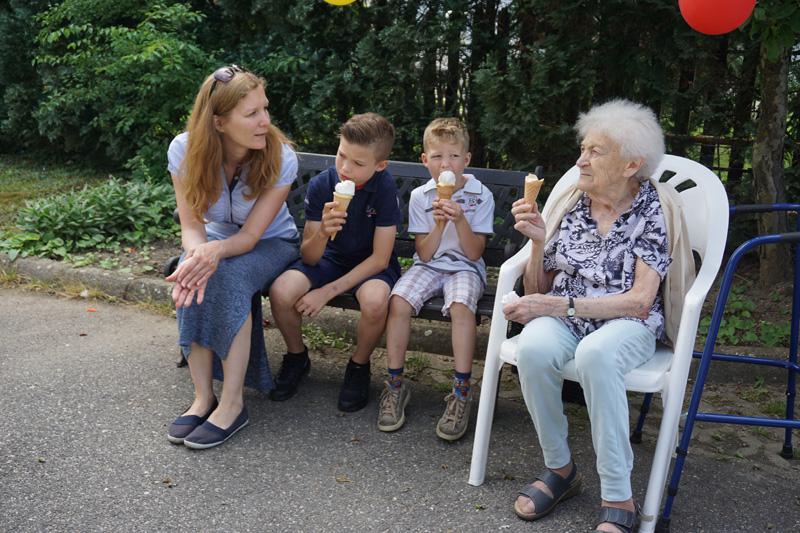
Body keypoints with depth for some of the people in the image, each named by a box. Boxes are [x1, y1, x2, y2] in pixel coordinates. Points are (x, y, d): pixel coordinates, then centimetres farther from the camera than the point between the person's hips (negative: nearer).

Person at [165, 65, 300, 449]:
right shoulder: (185, 149, -21)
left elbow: (250, 235, -24)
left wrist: (215, 251, -47)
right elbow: (192, 225, -18)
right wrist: (197, 254, -43)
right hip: (217, 238, 2)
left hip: (272, 243, -2)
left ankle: (232, 404, -29)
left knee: (229, 275, -35)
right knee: (193, 277, -32)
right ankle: (203, 397, -24)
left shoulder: (281, 158, -27)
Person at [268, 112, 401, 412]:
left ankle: (359, 367, -4)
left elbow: (380, 258, -18)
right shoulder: (321, 184, -15)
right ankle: (297, 357, 7)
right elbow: (308, 257, -12)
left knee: (375, 300, -37)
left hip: (371, 264, -2)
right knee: (281, 292, -26)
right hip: (331, 257, 3)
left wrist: (328, 291, -21)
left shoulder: (384, 187, -21)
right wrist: (322, 232, -36)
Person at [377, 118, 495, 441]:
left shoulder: (481, 196, -4)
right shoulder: (420, 197, 0)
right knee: (399, 300, -27)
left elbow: (474, 253, -6)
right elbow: (424, 253, -2)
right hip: (428, 267, 2)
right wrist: (439, 224, -18)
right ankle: (395, 385, -14)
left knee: (461, 304, -34)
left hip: (464, 268, -2)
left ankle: (461, 392, -26)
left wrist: (460, 219, -20)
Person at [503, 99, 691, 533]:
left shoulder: (654, 211, -3)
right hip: (562, 318, 3)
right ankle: (559, 469, -10)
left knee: (595, 352, -39)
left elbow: (639, 300, -12)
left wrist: (559, 305, -19)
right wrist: (539, 240, -8)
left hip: (627, 323, -3)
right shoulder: (568, 202, 7)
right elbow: (537, 290, 10)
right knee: (533, 348, -33)